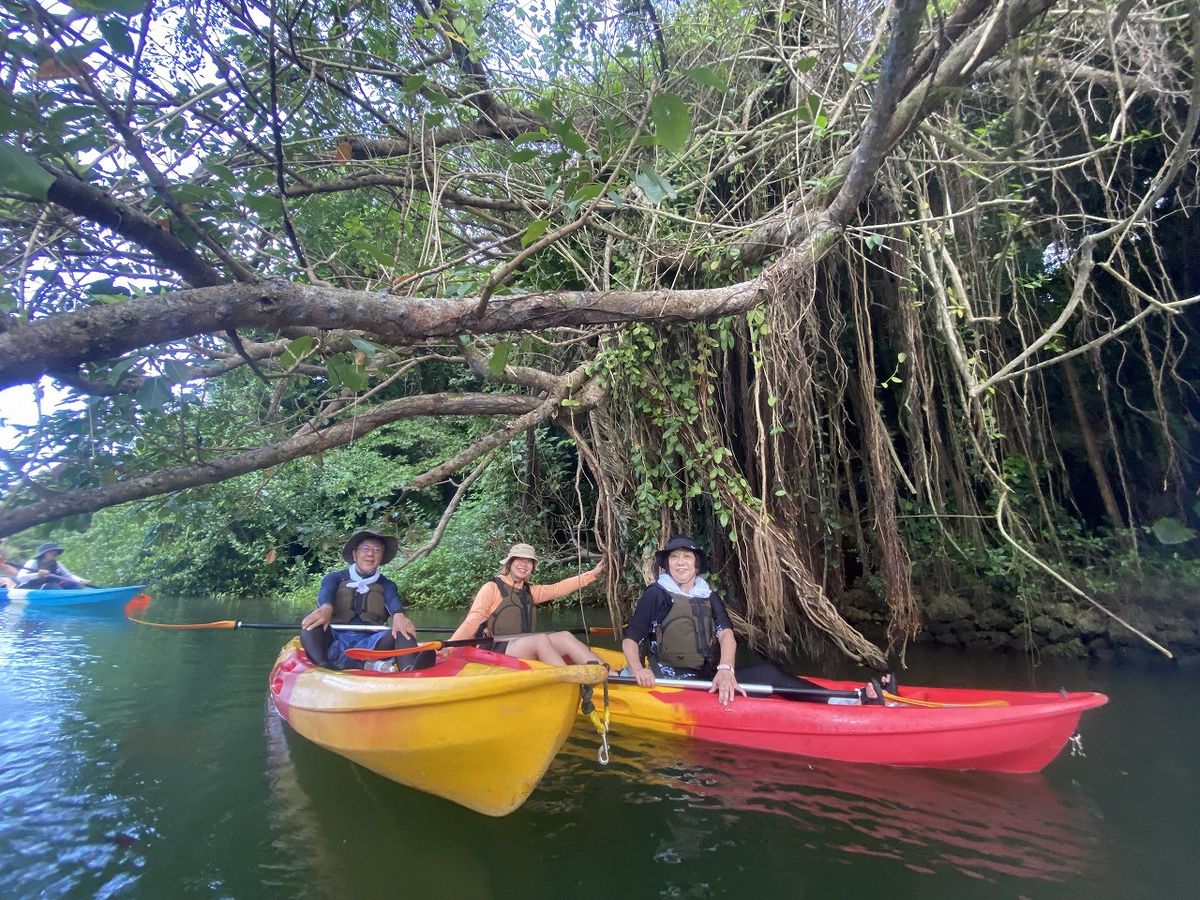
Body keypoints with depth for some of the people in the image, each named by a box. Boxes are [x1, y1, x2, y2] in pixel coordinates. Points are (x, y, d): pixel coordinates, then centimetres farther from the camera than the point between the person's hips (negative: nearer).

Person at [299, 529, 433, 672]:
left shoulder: (386, 584, 19)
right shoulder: (335, 577, 18)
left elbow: (393, 599, -5)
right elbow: (325, 592, -6)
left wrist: (398, 615, -31)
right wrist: (326, 608, -33)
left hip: (369, 642, 0)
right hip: (335, 641, 0)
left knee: (402, 630, -27)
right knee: (310, 622, -25)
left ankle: (410, 671, -59)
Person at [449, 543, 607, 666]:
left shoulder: (529, 591, 19)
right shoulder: (492, 588, -3)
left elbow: (558, 589, 12)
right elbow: (472, 622, -12)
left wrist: (592, 574, 7)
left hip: (525, 650, 6)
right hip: (496, 651, -6)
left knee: (565, 636, -19)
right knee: (541, 639, -32)